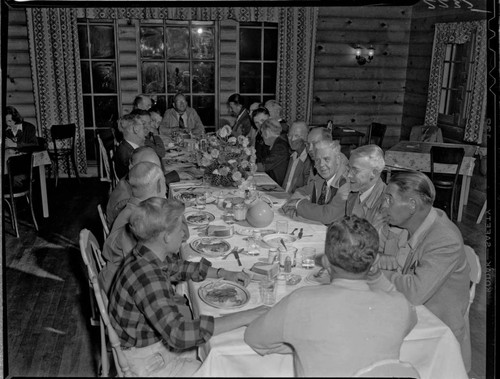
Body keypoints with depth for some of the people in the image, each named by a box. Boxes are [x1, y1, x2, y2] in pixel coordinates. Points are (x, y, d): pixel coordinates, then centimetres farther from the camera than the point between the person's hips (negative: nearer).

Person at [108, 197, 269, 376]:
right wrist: (245, 317, -38)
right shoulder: (146, 277, -35)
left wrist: (223, 274, 1)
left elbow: (179, 267, 14)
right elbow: (178, 333, -41)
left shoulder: (151, 256, -7)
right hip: (148, 359, -8)